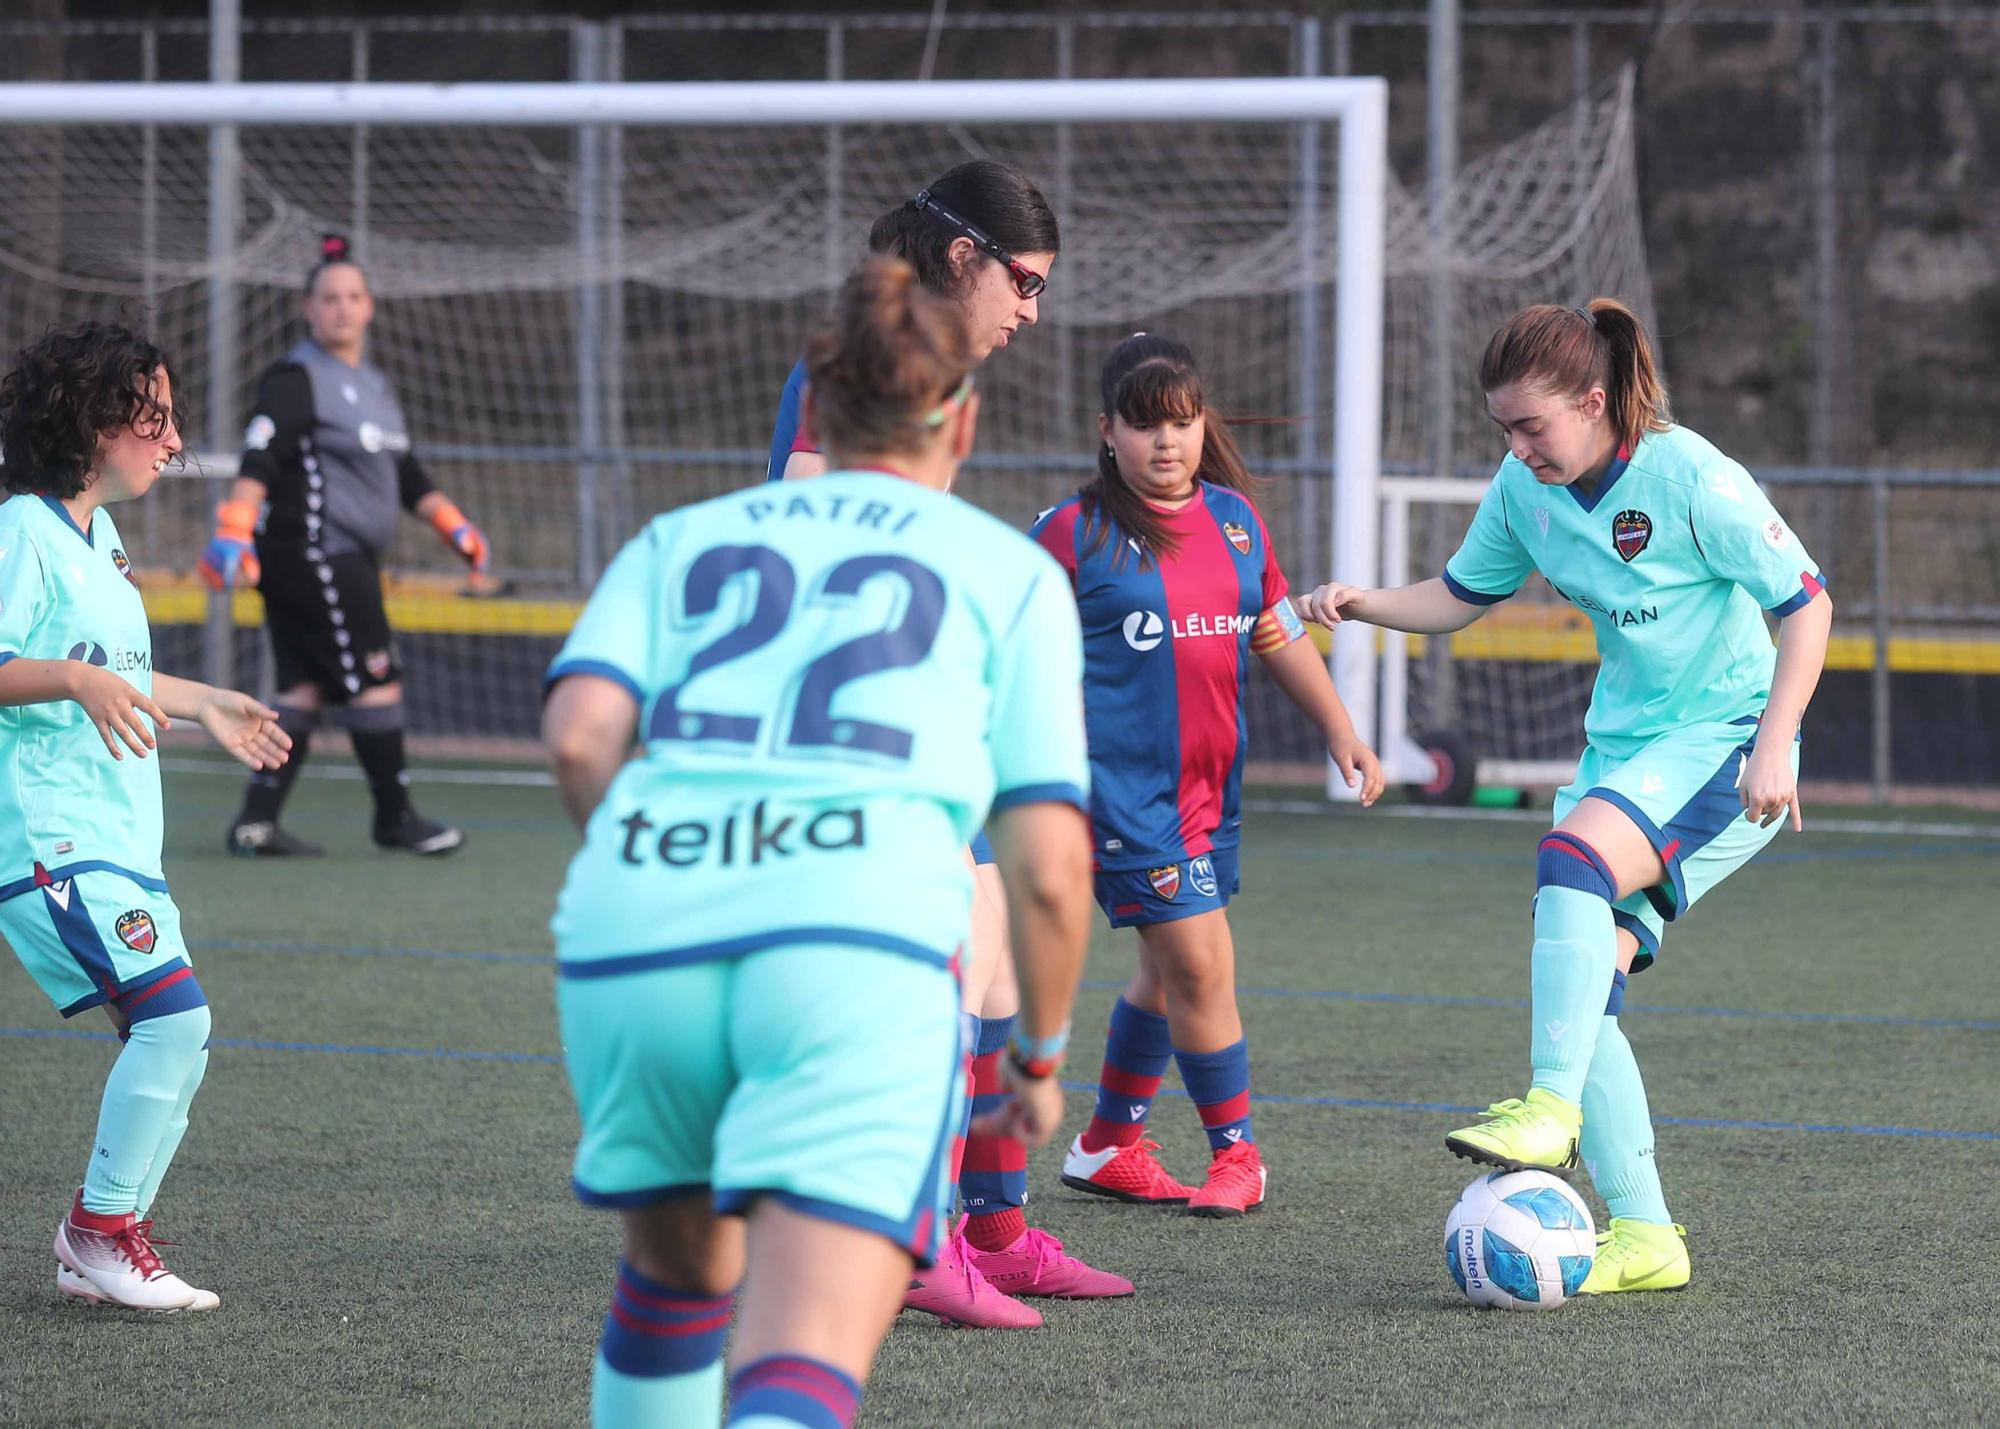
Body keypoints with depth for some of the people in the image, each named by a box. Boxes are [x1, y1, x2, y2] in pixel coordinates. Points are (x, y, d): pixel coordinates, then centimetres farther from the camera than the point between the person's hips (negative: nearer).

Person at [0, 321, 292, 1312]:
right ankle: (103, 1234, -8)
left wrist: (205, 704, 37)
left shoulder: (101, 540, 17)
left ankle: (97, 1255, 13)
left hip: (116, 839, 10)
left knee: (174, 1041, 6)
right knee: (175, 1013, -19)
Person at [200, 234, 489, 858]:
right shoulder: (296, 379, -9)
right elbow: (259, 460, -21)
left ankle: (255, 822, 5)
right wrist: (233, 531, -31)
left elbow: (406, 474, 28)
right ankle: (394, 818, 4)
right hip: (312, 552, -9)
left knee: (304, 689, 5)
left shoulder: (375, 385, 19)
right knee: (375, 683, -6)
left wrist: (452, 525, 23)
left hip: (347, 561, 9)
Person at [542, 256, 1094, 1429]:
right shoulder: (1011, 571, 20)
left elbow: (581, 736, 5)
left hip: (629, 936, 3)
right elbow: (1050, 865, 11)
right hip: (858, 948, -3)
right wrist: (1042, 1055, 26)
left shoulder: (681, 540, 25)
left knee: (680, 1267, 30)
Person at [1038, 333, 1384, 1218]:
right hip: (1124, 782, -6)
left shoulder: (1236, 519, 8)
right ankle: (1235, 1154, 3)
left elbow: (1280, 637, 17)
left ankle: (1109, 1146, 28)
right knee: (1199, 962, -10)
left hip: (1210, 781, 6)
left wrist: (1342, 734, 11)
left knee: (1168, 970, 14)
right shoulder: (1075, 533, -8)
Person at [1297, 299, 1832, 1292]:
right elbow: (1459, 596, 16)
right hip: (1622, 743, 7)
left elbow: (1806, 603, -13)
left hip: (1724, 739, -7)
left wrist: (1773, 745, -21)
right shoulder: (1525, 489, 2)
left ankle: (1551, 1108, -37)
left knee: (1572, 857, -33)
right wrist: (1362, 603, -3)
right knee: (1581, 983, -5)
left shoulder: (1690, 478, -18)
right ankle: (1643, 1236, -1)